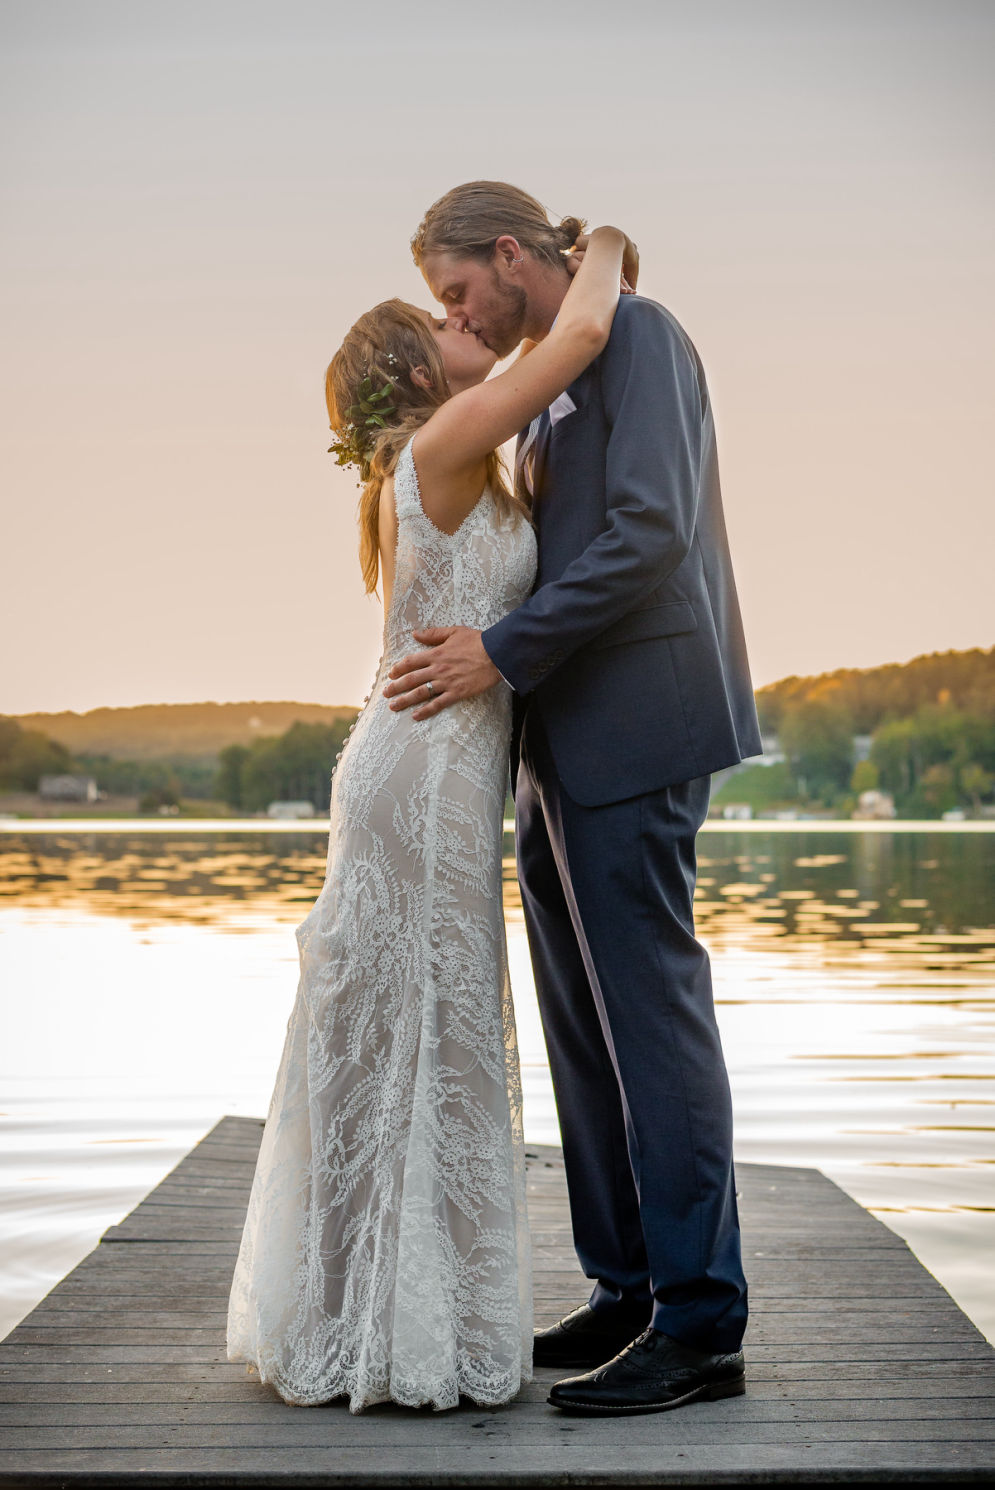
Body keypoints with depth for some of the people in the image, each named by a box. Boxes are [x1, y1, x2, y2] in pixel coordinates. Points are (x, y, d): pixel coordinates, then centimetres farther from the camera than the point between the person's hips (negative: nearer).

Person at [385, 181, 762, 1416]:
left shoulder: (636, 333, -4)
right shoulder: (546, 394, 22)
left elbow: (649, 534, -17)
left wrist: (503, 653, -17)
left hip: (629, 737, -9)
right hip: (564, 751, 9)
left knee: (652, 1016, -7)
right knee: (587, 1030, 10)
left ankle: (701, 1323, 0)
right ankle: (627, 1292, 19)